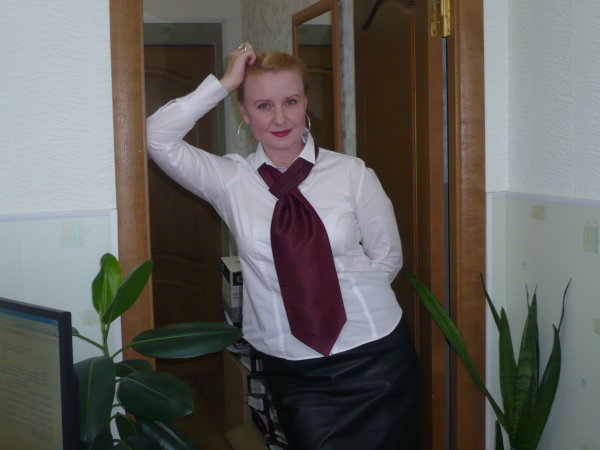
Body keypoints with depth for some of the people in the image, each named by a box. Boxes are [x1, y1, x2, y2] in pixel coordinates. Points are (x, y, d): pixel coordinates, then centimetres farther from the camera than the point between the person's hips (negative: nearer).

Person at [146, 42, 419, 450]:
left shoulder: (352, 174, -3)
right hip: (293, 368, 0)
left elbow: (387, 258, 4)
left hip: (375, 356, 0)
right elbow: (158, 138, -11)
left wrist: (345, 294, -6)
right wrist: (224, 83, -11)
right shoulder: (230, 180, 0)